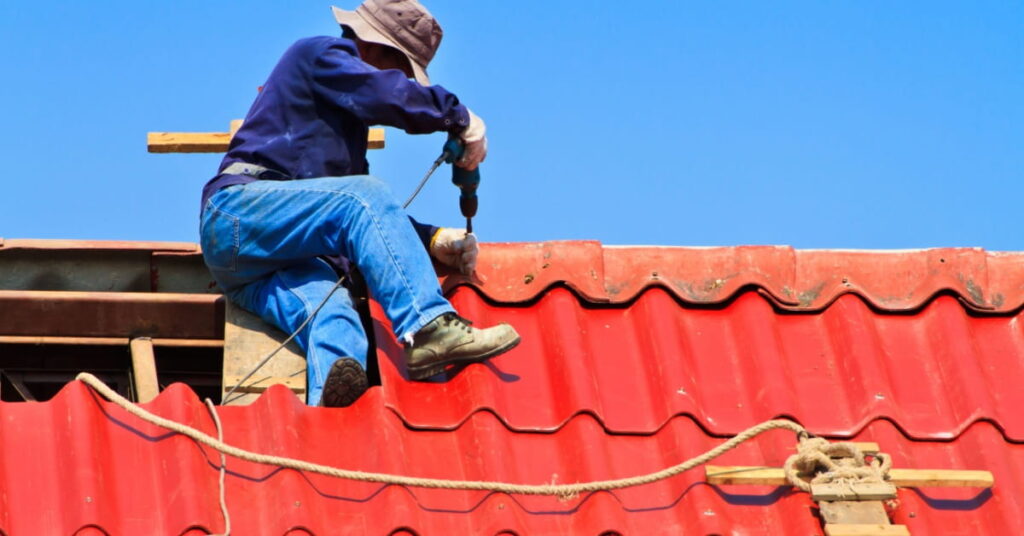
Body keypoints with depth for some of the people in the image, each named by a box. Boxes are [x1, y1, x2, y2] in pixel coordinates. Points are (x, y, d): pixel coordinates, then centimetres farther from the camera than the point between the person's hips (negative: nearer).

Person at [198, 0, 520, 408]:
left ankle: (328, 407, -59)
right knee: (361, 197, -29)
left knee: (334, 318, -26)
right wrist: (461, 117, -1)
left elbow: (371, 216, 33)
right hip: (239, 213, -8)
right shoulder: (319, 54, 6)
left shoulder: (348, 116, 33)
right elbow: (391, 96, -13)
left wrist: (432, 240, 20)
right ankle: (430, 330, -45)